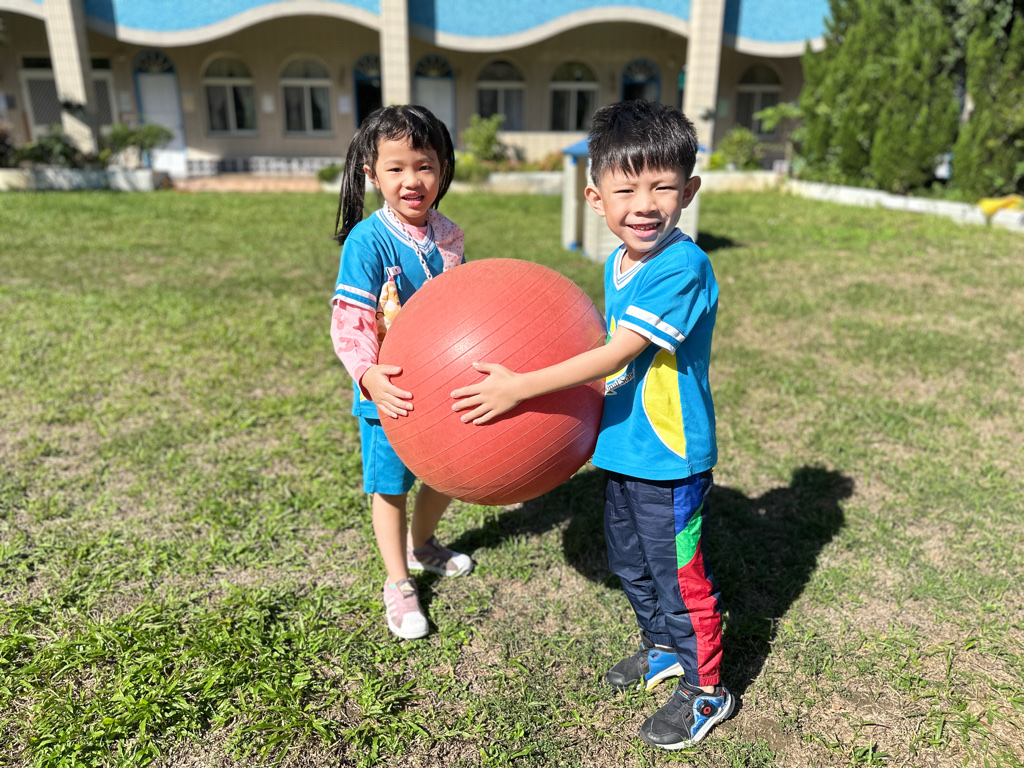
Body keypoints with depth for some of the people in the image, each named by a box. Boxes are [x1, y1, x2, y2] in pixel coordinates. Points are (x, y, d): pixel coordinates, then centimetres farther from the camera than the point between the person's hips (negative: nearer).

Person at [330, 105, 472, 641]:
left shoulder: (447, 236, 0)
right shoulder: (367, 242, -19)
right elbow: (349, 319, -22)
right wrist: (368, 373, -38)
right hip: (390, 390, -6)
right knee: (391, 485, 10)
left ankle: (421, 543, 49)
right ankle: (398, 582, 30)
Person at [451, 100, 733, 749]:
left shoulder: (682, 268, -23)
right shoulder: (618, 264, 4)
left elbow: (617, 354, -27)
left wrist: (519, 387, -26)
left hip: (670, 458, -8)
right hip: (624, 450, 9)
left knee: (680, 576, 8)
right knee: (631, 563, 23)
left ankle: (706, 689, 32)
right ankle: (664, 649, 48)